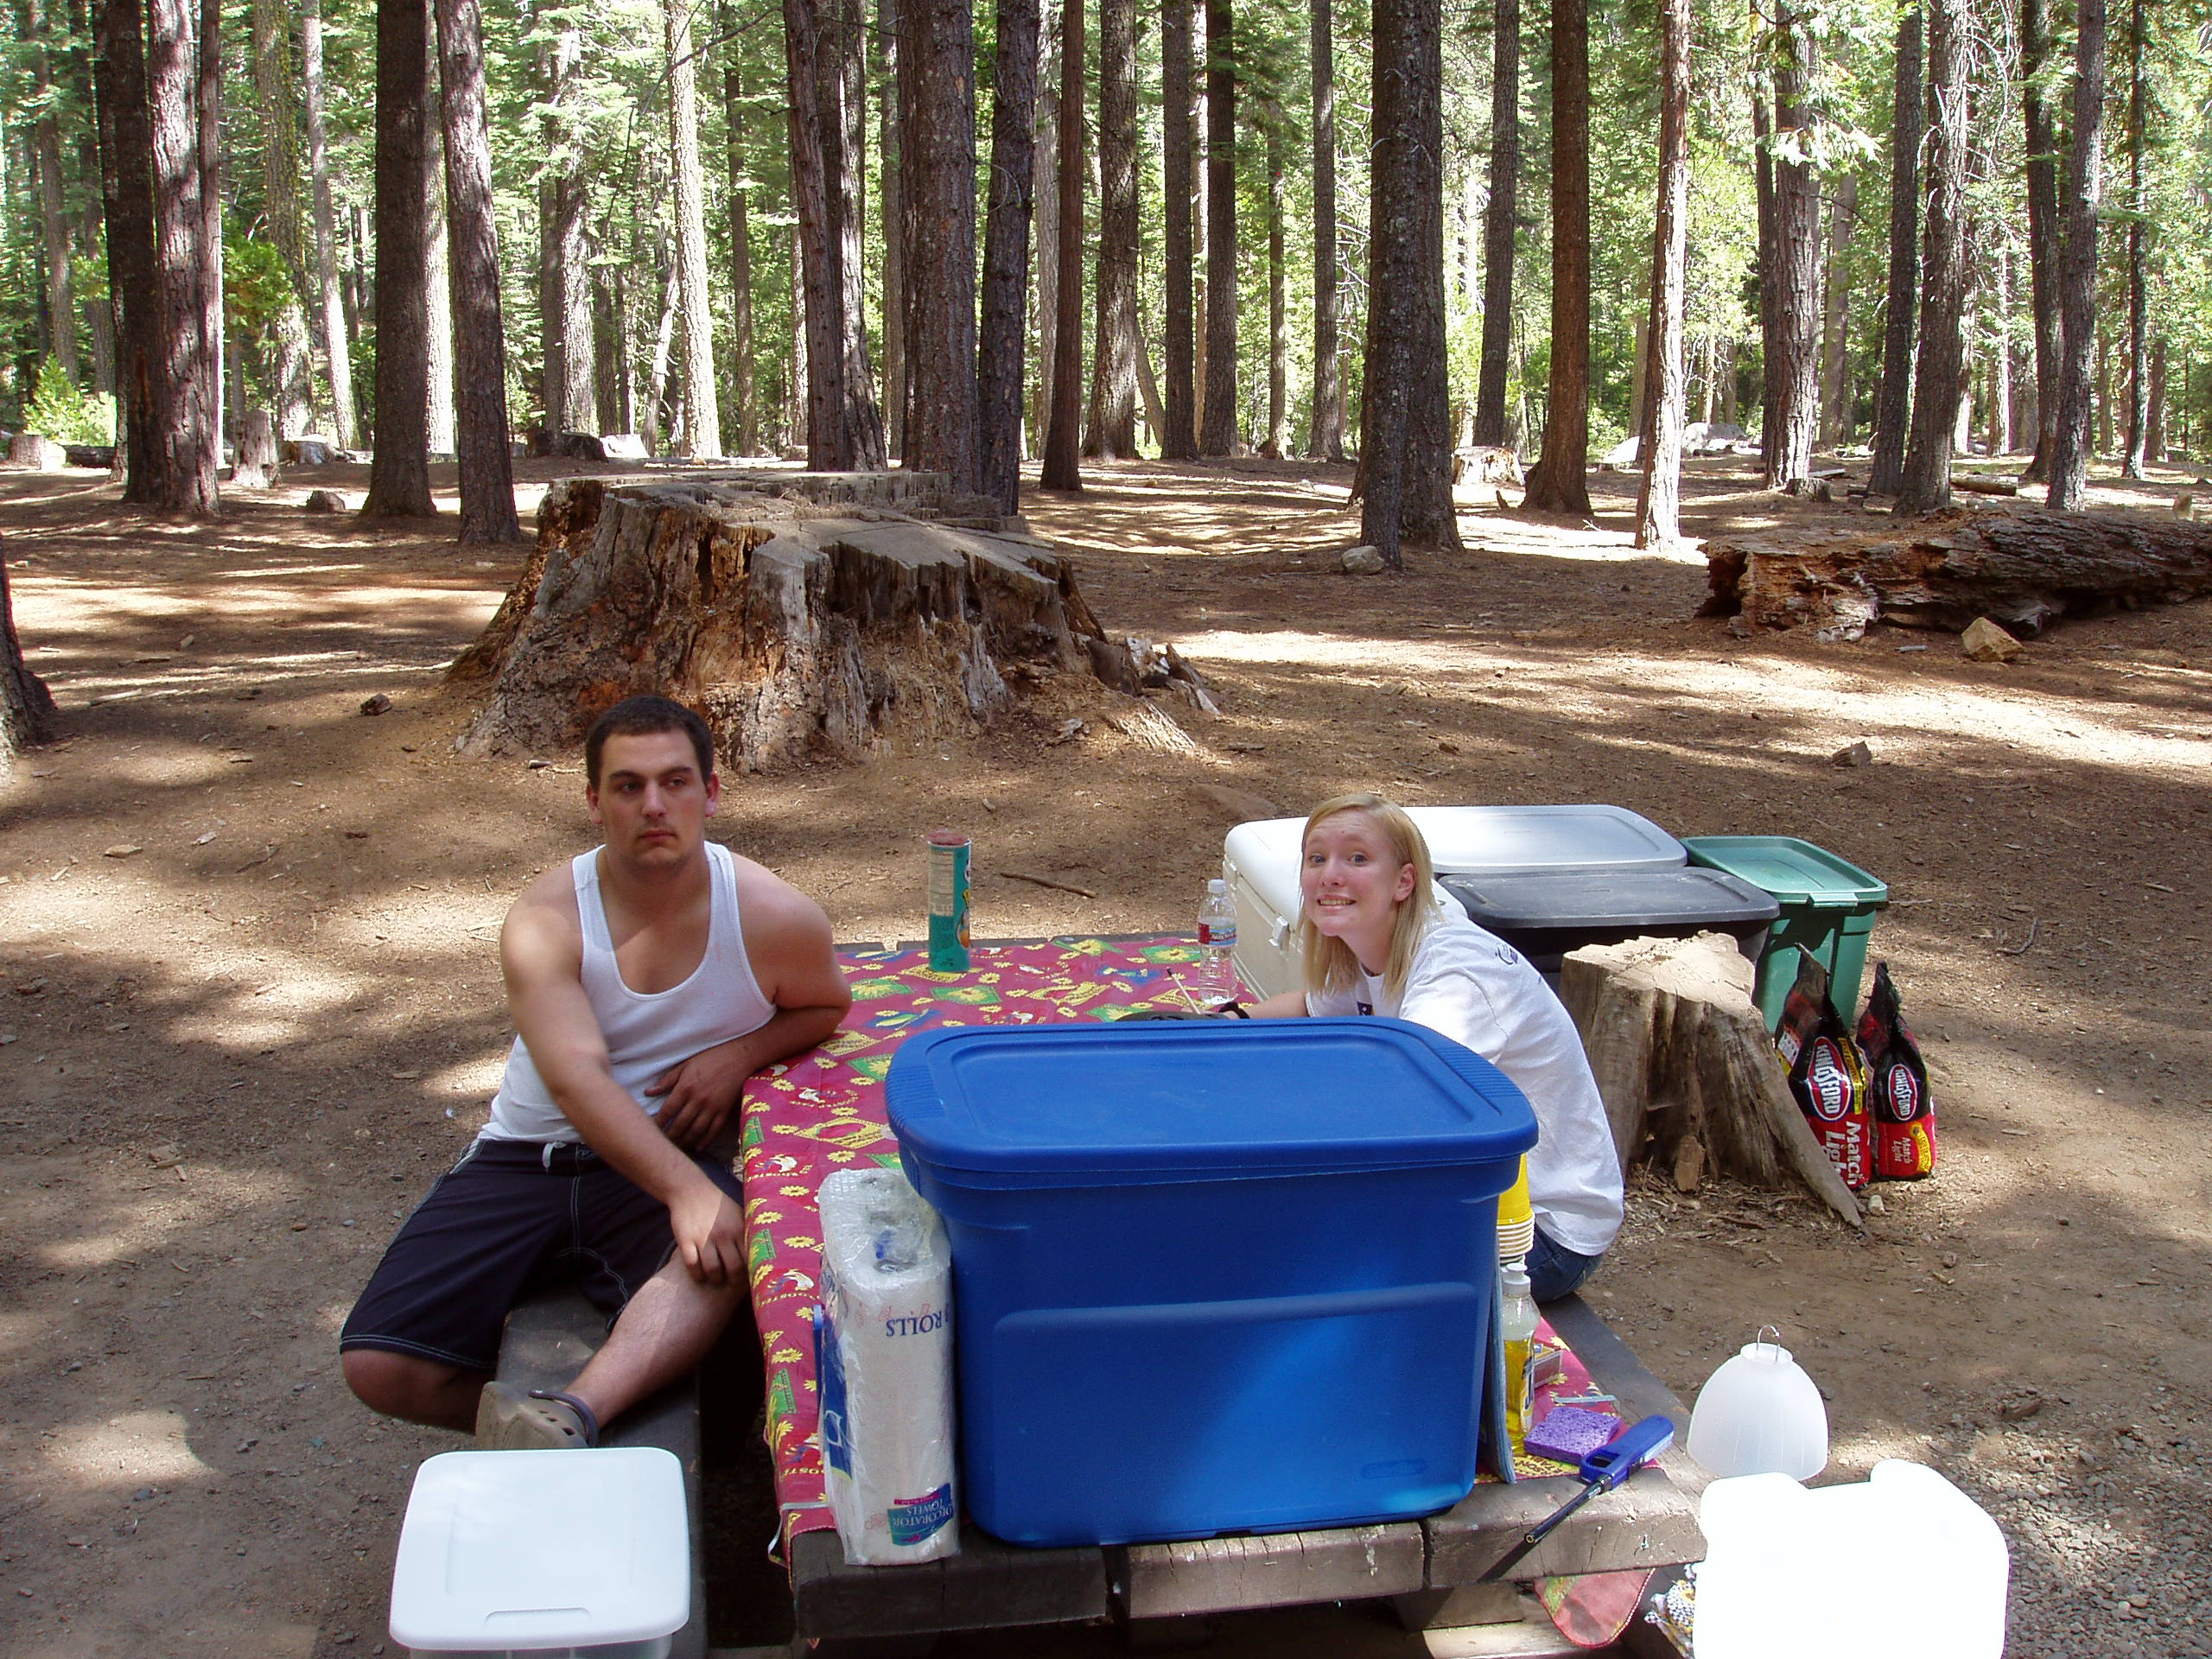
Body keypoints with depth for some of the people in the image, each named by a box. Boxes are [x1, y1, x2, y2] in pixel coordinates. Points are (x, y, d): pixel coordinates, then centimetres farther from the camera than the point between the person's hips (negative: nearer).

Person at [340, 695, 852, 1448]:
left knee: (726, 1250, -38)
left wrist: (741, 1053, -8)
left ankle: (572, 1415, -53)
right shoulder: (546, 921, -12)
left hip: (679, 1156, -1)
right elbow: (576, 1078, -26)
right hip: (526, 1160, 1)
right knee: (382, 1366, -14)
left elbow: (826, 1006, 16)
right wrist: (685, 1190, -41)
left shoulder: (775, 918, -7)